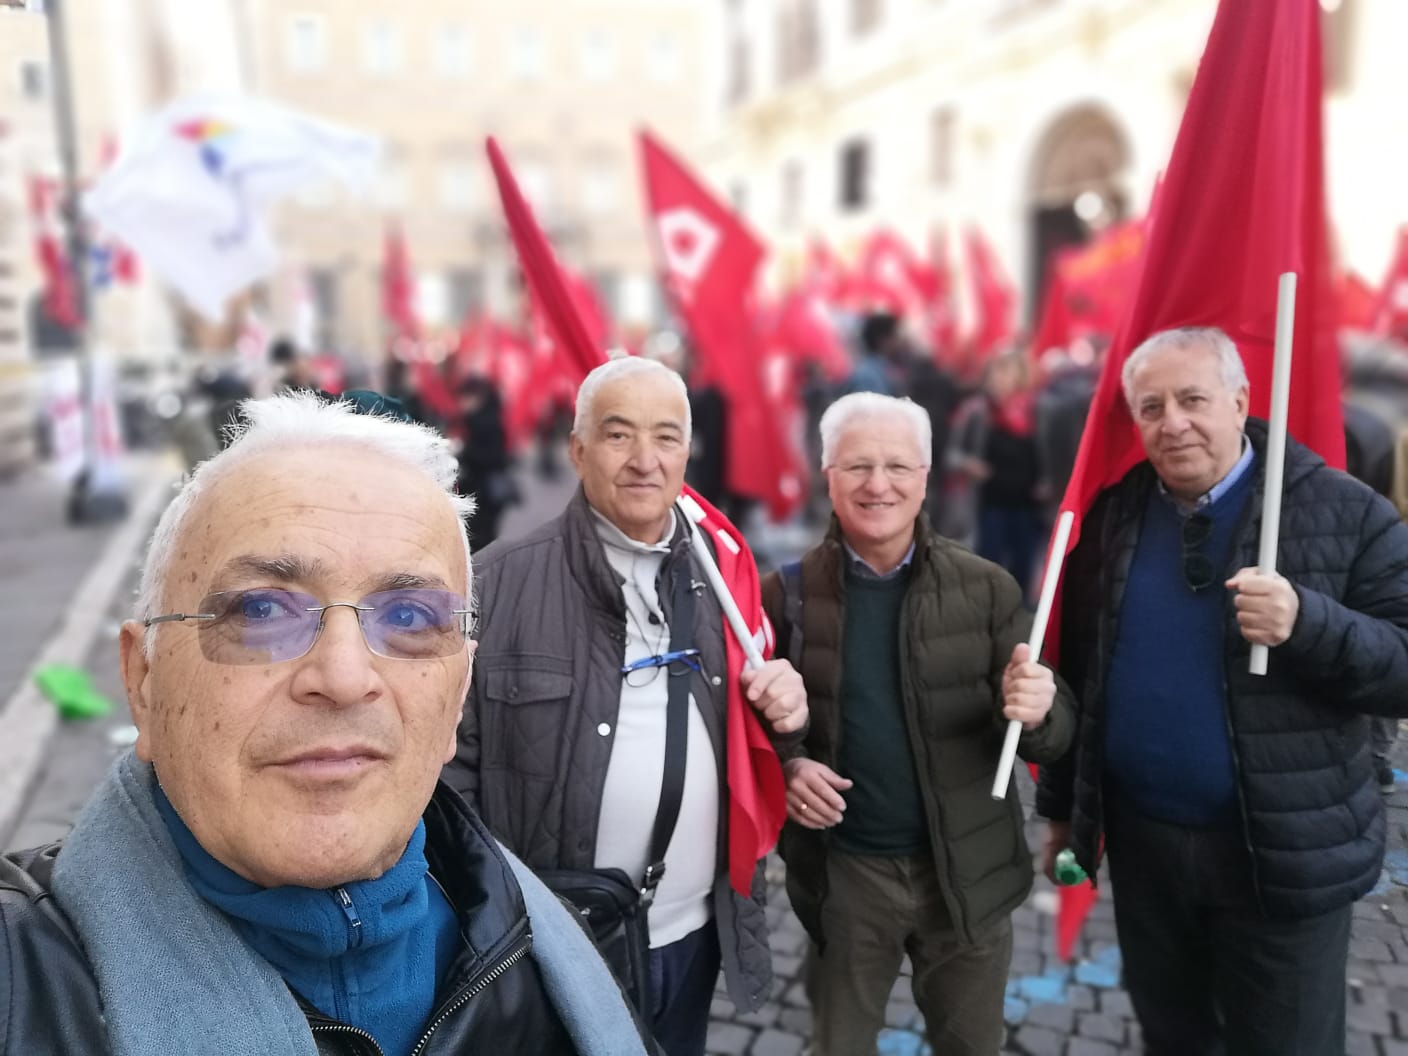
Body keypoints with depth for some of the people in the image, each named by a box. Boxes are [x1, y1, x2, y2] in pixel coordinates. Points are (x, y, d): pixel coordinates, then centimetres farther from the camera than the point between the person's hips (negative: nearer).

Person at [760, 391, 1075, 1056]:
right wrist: (784, 767, -18)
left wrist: (1037, 709, -26)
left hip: (967, 872, 1)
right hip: (843, 873, 0)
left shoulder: (987, 589, -7)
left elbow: (1056, 736, -4)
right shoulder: (788, 594, -7)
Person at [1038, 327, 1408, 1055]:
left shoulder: (1345, 513, -9)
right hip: (1141, 840, 3)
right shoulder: (1112, 515, 1)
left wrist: (1307, 623, -29)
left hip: (1284, 847, -3)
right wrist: (1062, 803, 10)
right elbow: (1077, 673, 6)